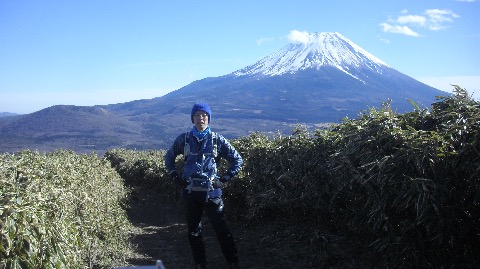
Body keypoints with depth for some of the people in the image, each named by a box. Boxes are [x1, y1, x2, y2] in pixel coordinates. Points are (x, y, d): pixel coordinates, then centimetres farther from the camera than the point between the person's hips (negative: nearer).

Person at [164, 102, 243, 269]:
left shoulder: (217, 140, -1)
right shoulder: (184, 139, 3)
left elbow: (237, 160, 7)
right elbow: (169, 157, 19)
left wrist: (225, 179, 0)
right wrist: (176, 177, 8)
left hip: (211, 192, -2)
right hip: (190, 192, 3)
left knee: (221, 229, -2)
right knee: (193, 230, 11)